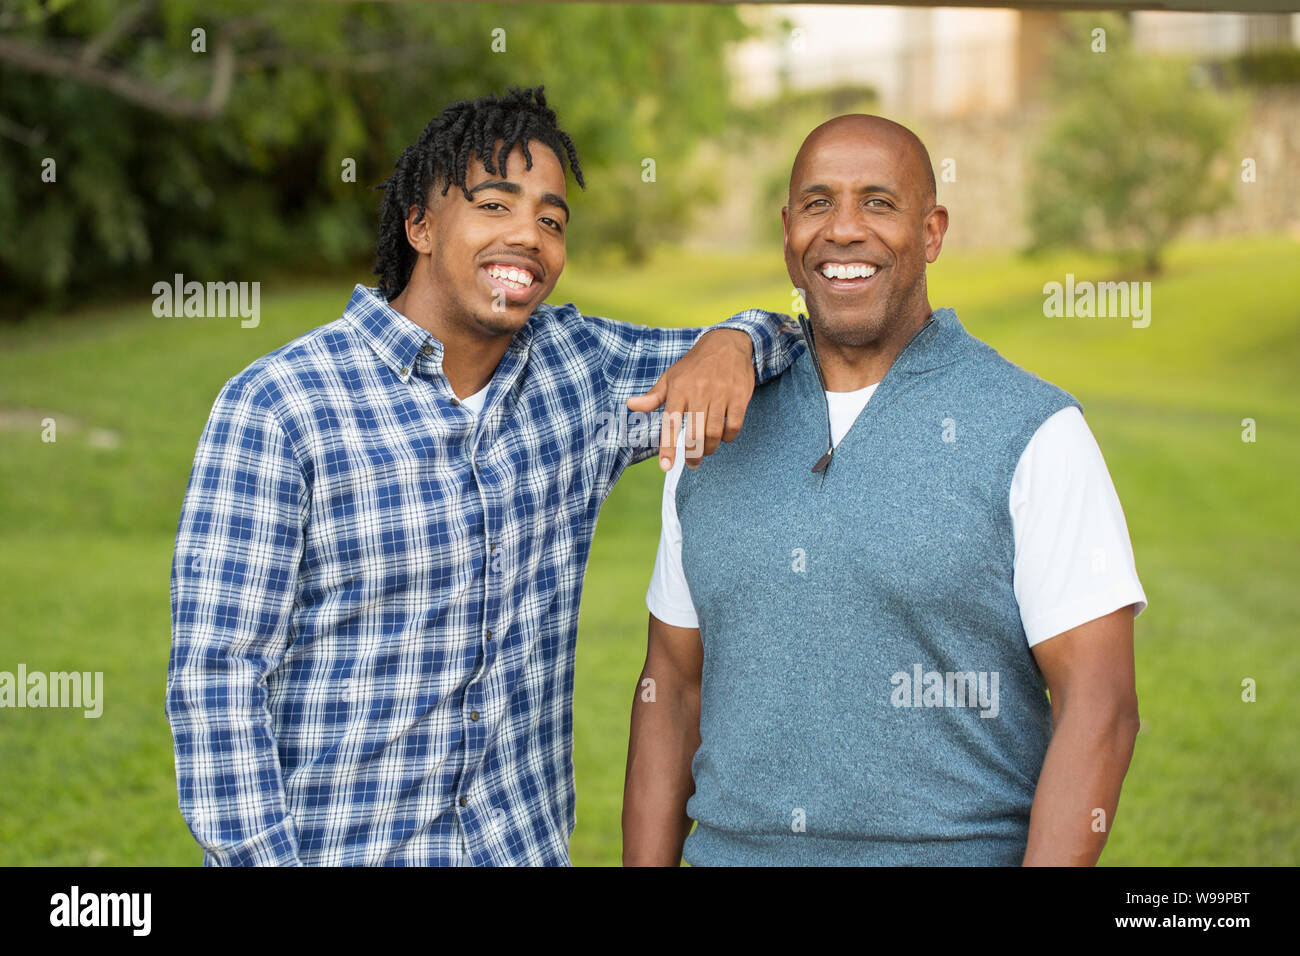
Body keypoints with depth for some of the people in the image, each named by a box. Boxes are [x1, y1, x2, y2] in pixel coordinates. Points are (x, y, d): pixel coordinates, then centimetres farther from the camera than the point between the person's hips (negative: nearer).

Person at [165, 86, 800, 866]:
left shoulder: (576, 368, 2)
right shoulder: (276, 406, -13)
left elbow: (808, 343, 10)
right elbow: (216, 673, -13)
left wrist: (733, 344, -12)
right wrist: (260, 857, -19)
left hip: (523, 843, 5)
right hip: (328, 846, -4)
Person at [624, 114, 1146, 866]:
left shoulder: (1033, 433, -8)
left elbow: (1098, 705, -12)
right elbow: (673, 687, 11)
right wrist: (646, 863, 4)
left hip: (957, 850, -4)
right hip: (732, 848, 4)